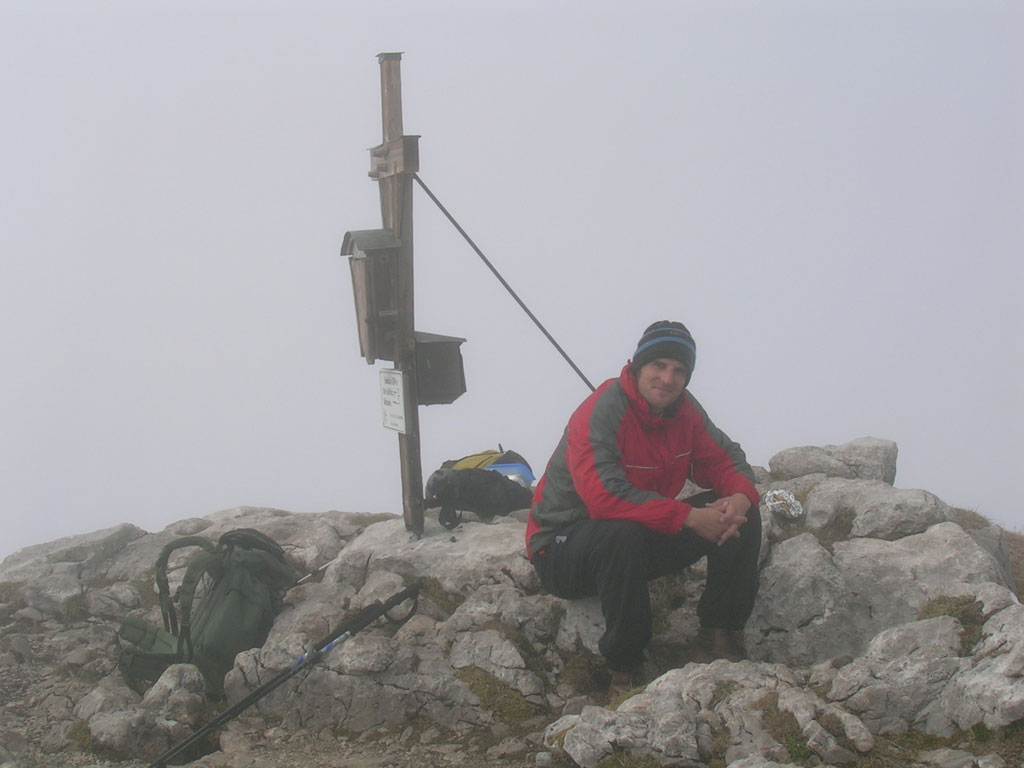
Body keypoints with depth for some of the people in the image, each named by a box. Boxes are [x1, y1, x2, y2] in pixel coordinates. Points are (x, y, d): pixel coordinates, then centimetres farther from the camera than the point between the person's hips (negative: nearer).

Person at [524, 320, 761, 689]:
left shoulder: (683, 410, 0)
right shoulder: (600, 412, -23)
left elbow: (723, 458, 6)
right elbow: (605, 495, -36)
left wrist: (741, 496, -20)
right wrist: (690, 517, -37)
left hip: (644, 539, 7)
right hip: (564, 547, -7)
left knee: (741, 517, -5)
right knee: (623, 535, -42)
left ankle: (718, 635, 1)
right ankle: (624, 665, -27)